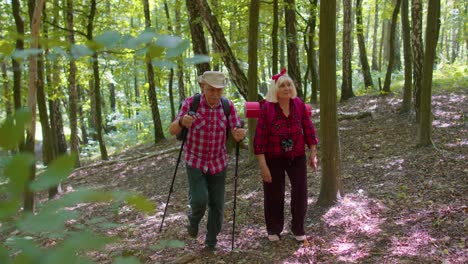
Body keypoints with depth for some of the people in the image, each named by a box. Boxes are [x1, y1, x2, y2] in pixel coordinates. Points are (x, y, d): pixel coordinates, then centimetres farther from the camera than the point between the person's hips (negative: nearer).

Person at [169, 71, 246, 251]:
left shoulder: (228, 106, -10)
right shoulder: (191, 103, -15)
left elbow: (235, 134, -13)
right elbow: (172, 131, -18)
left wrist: (240, 134, -38)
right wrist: (182, 122, -41)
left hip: (218, 163, 2)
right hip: (195, 161, -2)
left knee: (217, 205, 6)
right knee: (199, 201, -16)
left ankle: (211, 243, 28)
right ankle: (193, 218, 21)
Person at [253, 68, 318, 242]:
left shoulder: (299, 105, -7)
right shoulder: (267, 108, -16)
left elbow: (308, 129, 2)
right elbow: (260, 137, -15)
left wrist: (313, 153, 3)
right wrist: (262, 165, -16)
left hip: (297, 156, 2)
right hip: (274, 158, -2)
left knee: (300, 192, 3)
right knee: (274, 195, 9)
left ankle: (298, 229, 23)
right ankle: (274, 230, 31)